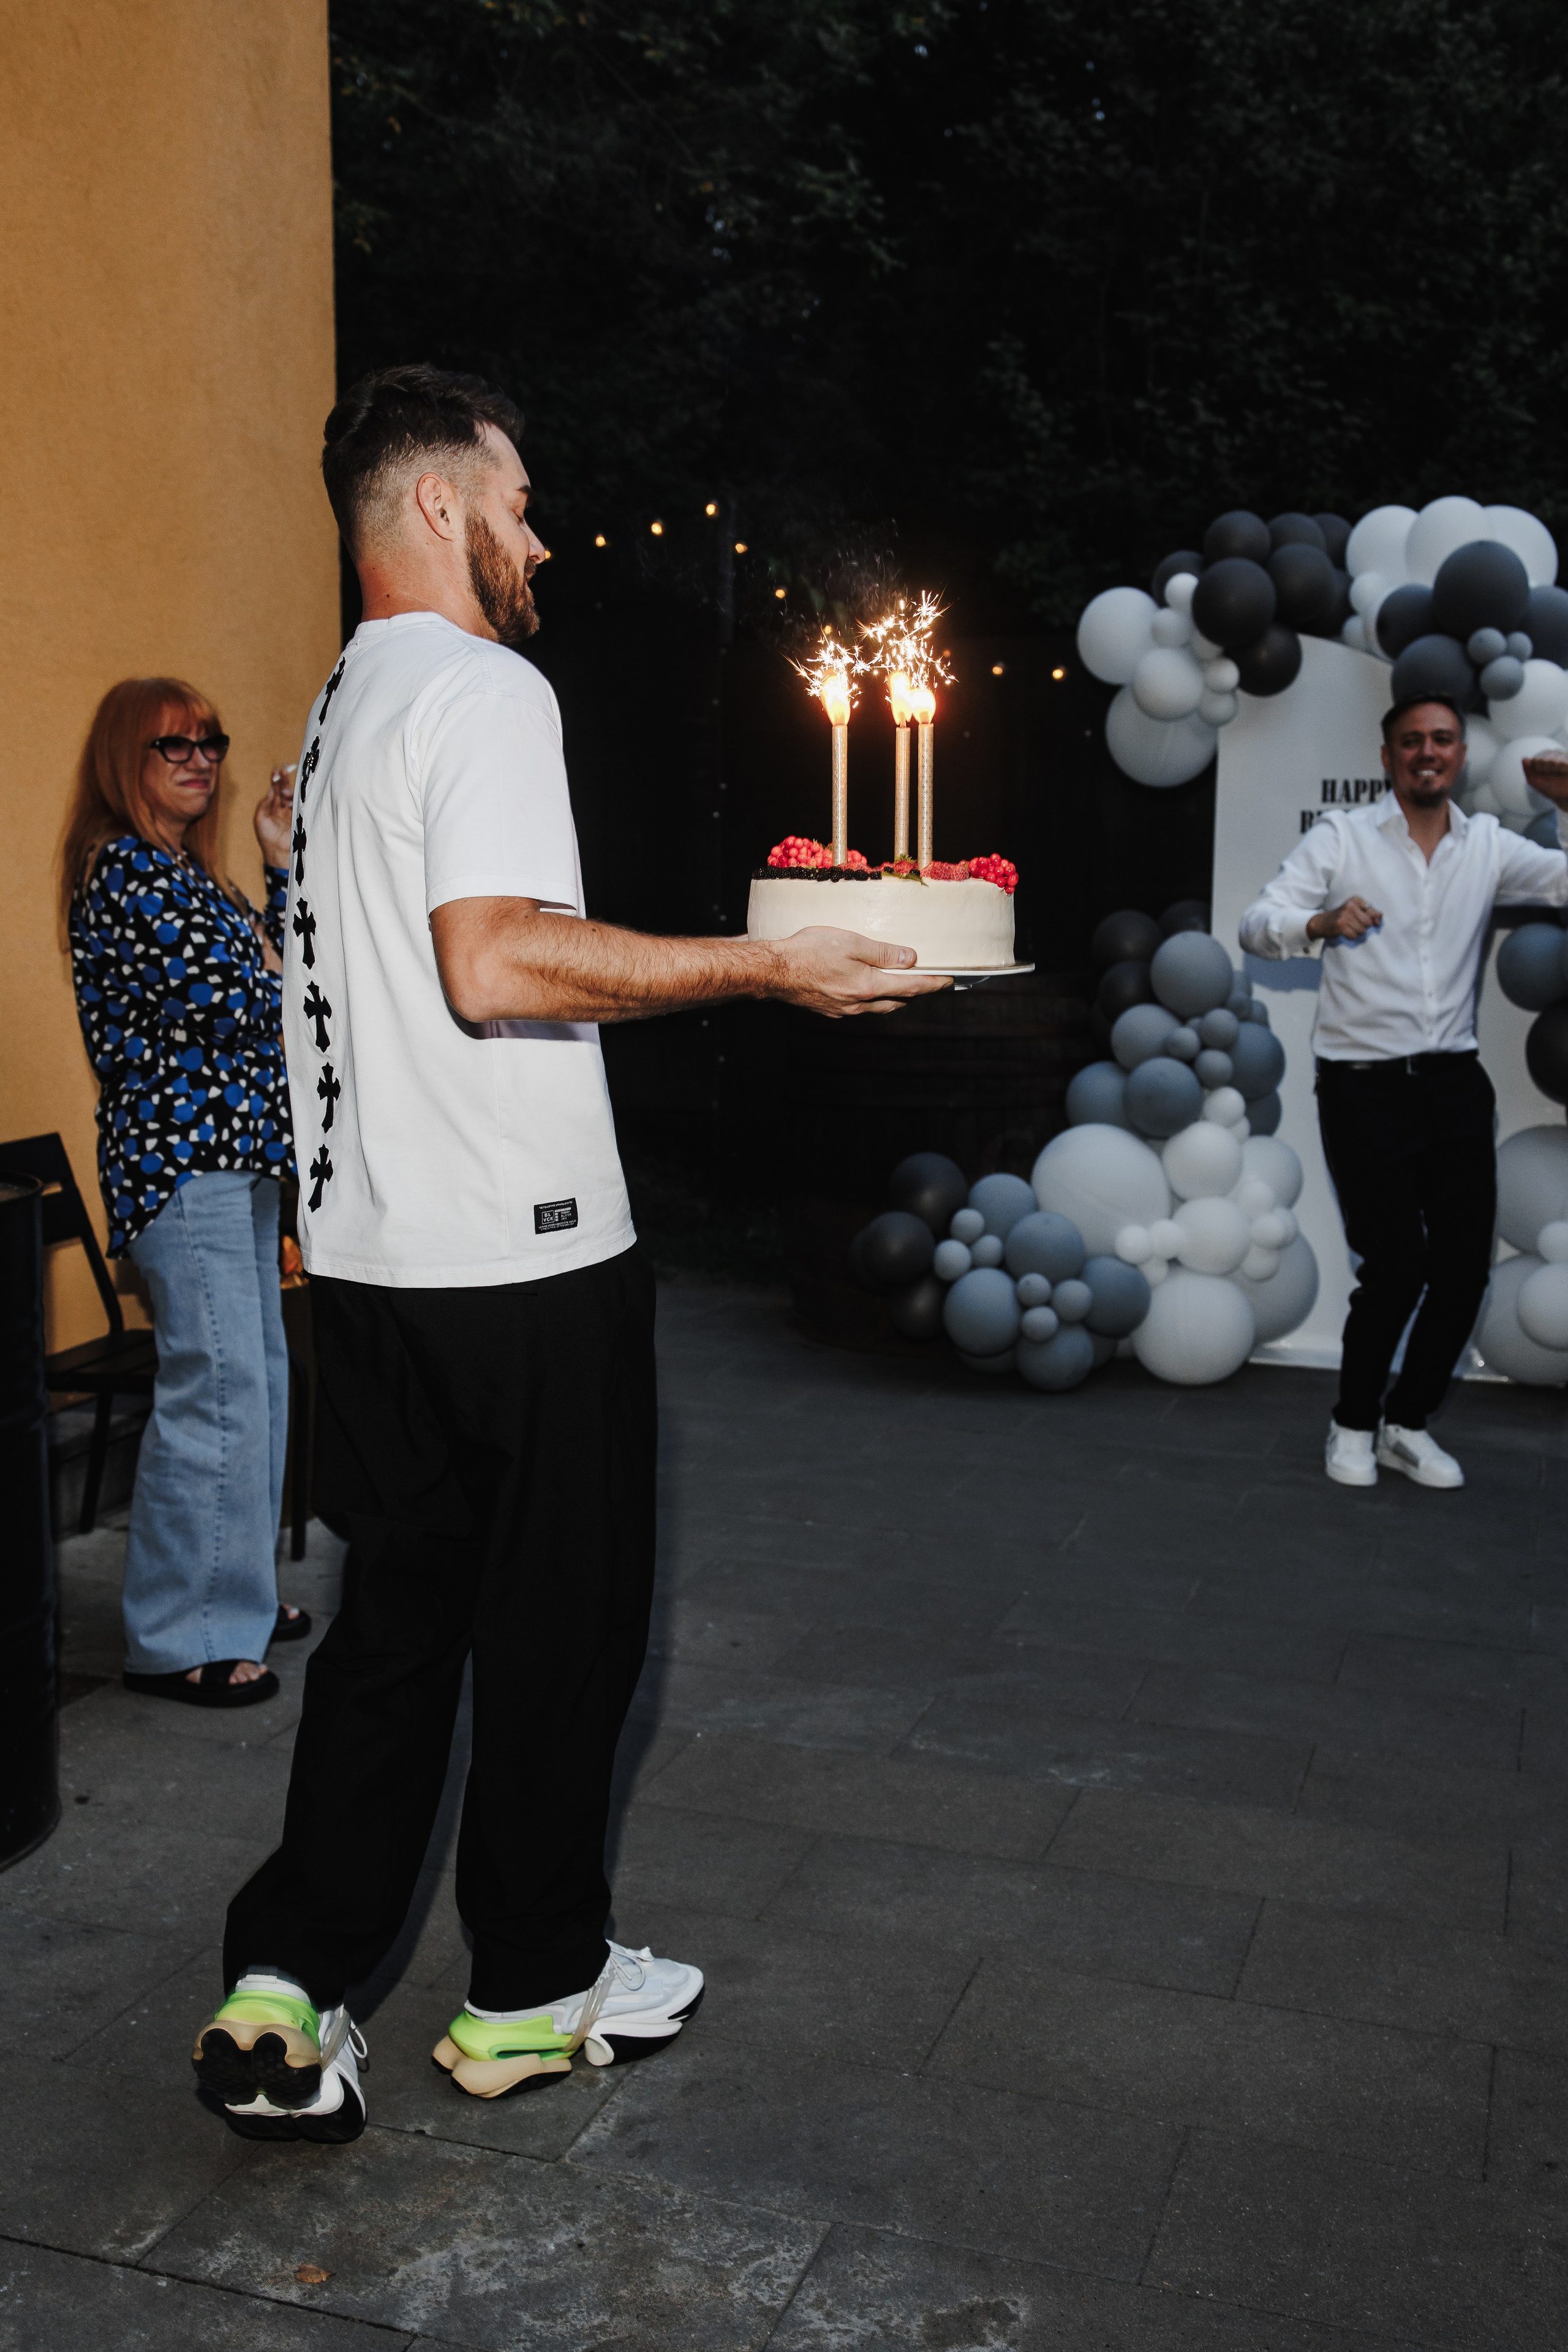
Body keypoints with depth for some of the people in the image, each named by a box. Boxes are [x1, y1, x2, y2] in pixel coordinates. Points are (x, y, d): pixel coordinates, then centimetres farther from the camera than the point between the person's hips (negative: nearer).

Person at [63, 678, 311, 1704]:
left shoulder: (183, 868, 18)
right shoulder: (126, 868, -12)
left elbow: (271, 973, 17)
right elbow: (239, 998, -19)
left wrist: (282, 866, 12)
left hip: (234, 1155, 10)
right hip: (184, 1155, -10)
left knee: (259, 1377, 16)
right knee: (217, 1388, -7)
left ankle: (241, 1590, 29)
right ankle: (180, 1640, 4)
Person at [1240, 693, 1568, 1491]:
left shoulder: (1488, 847, 9)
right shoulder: (1341, 836, 0)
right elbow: (1257, 925, -9)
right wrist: (1321, 922, -30)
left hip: (1454, 1081, 4)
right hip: (1363, 1086, -4)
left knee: (1466, 1262, 2)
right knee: (1396, 1264, -6)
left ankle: (1408, 1424, 21)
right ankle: (1353, 1425, 17)